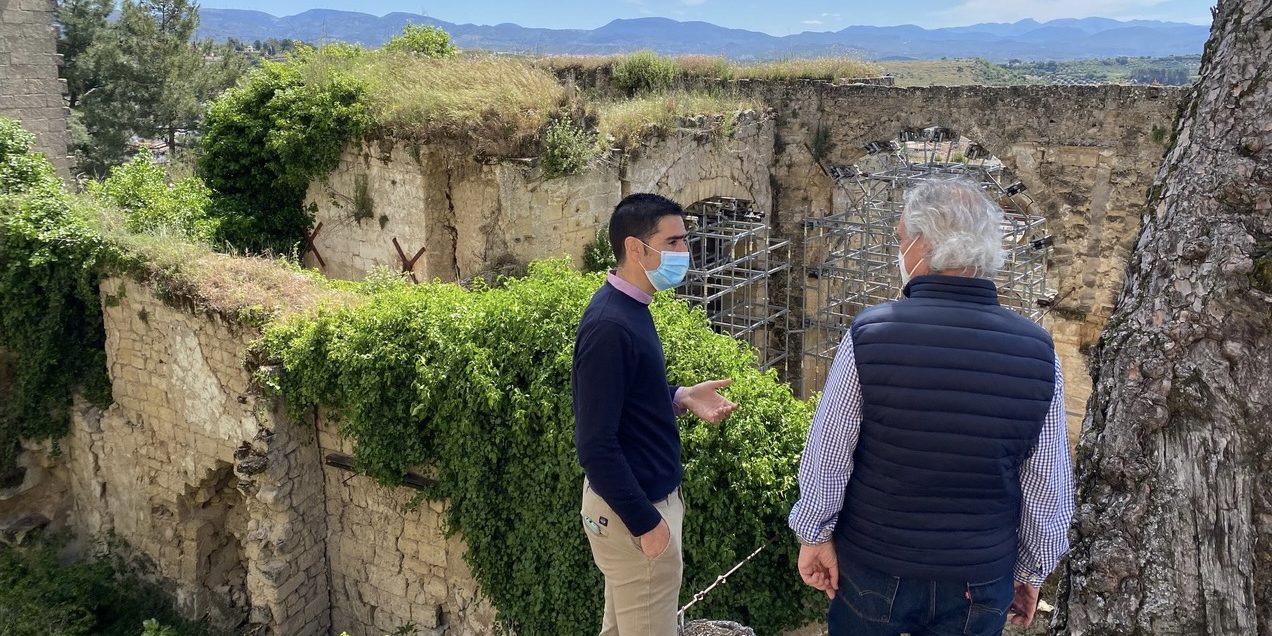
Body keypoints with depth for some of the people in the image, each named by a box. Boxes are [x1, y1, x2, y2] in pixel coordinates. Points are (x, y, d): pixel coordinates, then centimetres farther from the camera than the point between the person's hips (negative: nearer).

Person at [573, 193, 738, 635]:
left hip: (639, 496, 9)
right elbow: (595, 445, -25)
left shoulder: (629, 308, 4)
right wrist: (645, 522, -20)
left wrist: (680, 398, 3)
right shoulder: (610, 326, -26)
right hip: (631, 510, -9)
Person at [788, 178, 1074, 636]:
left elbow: (827, 457, -11)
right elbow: (1047, 488, -3)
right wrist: (1032, 570, 11)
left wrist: (815, 534, 3)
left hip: (871, 567, -1)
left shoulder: (870, 334, -18)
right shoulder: (1038, 353, -12)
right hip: (980, 582, 1)